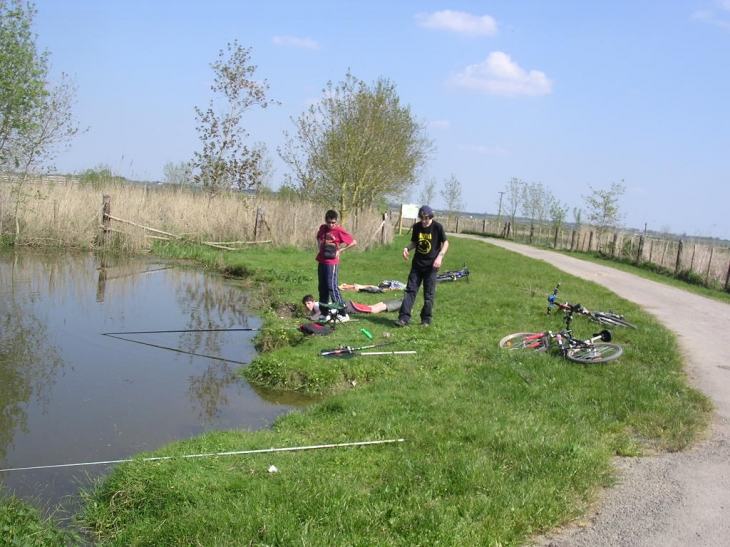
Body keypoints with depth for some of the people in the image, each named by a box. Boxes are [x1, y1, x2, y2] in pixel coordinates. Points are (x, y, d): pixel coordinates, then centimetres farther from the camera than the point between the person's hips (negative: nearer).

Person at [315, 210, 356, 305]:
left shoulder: (339, 231, -12)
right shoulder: (322, 228, 6)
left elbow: (354, 242, -11)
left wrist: (340, 250, -10)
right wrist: (320, 244, 8)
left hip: (332, 263, -7)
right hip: (321, 262, 7)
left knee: (332, 287, -10)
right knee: (322, 287, 13)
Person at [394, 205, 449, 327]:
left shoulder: (437, 227, -11)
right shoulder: (416, 227, 0)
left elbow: (445, 243, -4)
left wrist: (440, 256, -19)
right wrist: (407, 248, -8)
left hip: (431, 265, -4)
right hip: (417, 263, 4)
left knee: (429, 294, 2)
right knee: (410, 290, -1)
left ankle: (426, 320, 13)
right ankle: (404, 318, -2)